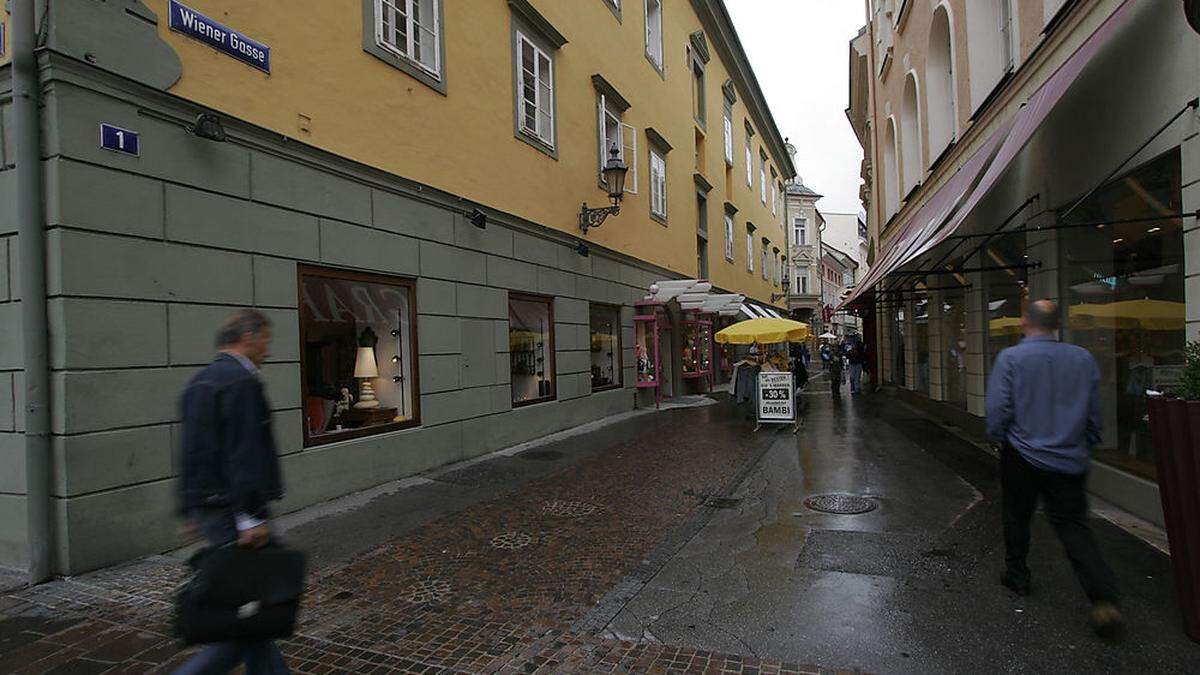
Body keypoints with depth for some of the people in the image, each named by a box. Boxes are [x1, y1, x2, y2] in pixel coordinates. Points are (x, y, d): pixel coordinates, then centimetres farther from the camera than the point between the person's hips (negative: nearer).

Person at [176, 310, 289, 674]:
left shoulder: (199, 382, 14)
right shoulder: (241, 381, -16)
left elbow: (191, 450, 19)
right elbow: (243, 454, -23)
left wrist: (190, 509, 24)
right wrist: (251, 517, -22)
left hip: (206, 508, 10)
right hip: (233, 511, -10)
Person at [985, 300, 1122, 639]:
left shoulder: (1011, 358, -11)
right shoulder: (1083, 358, 0)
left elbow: (998, 408, -13)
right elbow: (1094, 411, 6)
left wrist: (999, 437, 5)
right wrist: (1085, 445, 20)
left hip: (1022, 456, -2)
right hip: (1069, 459, 3)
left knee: (1017, 517, 16)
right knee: (1074, 527, 6)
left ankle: (1016, 575, 29)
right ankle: (1104, 600, -4)